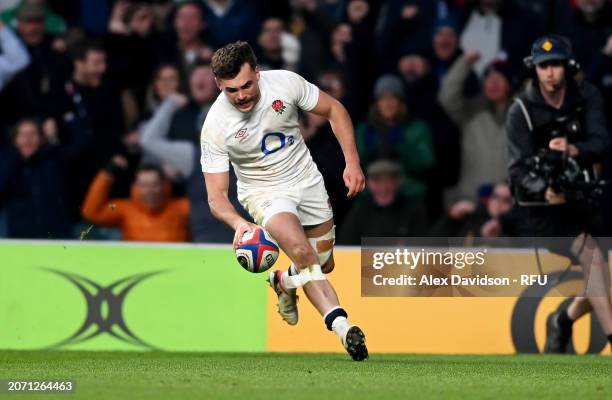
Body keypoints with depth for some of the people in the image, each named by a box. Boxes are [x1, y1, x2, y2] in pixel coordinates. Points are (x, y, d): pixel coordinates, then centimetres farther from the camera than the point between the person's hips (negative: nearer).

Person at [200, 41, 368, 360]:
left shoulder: (285, 83, -19)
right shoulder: (215, 127, -24)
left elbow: (334, 110, -1)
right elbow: (216, 196, -20)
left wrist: (352, 162, -9)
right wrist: (239, 224, -41)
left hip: (307, 180, 4)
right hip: (264, 193, -4)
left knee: (324, 265, 11)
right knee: (302, 252, -30)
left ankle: (284, 280, 45)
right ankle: (342, 327, -32)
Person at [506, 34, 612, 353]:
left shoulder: (586, 97, -3)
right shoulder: (522, 111, -11)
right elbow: (518, 169, -18)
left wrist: (574, 149, -37)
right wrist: (546, 191, -38)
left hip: (581, 200, 4)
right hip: (543, 206, -4)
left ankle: (564, 320, 36)